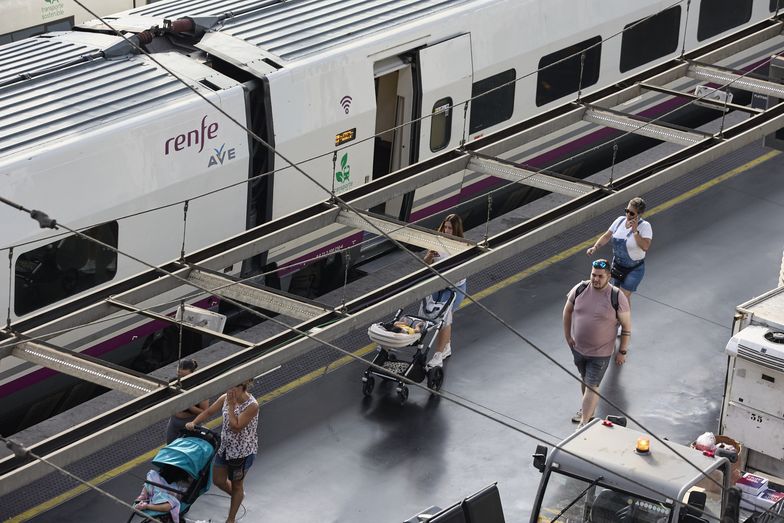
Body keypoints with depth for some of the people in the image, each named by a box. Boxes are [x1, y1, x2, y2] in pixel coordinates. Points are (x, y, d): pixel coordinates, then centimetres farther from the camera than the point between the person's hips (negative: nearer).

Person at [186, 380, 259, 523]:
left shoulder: (252, 406, -27)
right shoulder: (225, 398, -9)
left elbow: (235, 427, -31)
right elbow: (209, 412, 2)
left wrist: (231, 405, -29)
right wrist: (193, 423, -11)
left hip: (242, 451, -6)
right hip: (225, 446, 6)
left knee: (236, 485, 13)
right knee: (218, 480, 17)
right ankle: (238, 496, 48)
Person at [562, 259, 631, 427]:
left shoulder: (617, 298, -19)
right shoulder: (580, 289, -9)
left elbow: (626, 326, -10)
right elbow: (567, 311, 7)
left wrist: (622, 351, -7)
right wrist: (567, 336, 5)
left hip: (601, 352, -5)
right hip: (578, 347, 5)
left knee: (592, 385, -3)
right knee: (584, 380, 23)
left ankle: (584, 423, 1)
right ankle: (588, 409, 45)